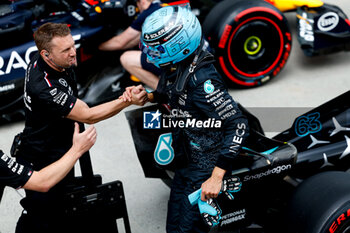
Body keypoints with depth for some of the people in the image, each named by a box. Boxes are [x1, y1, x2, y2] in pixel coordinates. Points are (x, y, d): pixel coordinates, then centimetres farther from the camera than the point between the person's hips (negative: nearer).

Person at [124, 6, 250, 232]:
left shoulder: (201, 80, -26)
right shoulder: (174, 70, 2)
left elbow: (238, 125, -27)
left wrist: (216, 177, -29)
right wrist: (146, 96, 4)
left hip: (205, 170, -9)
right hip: (185, 163, 9)